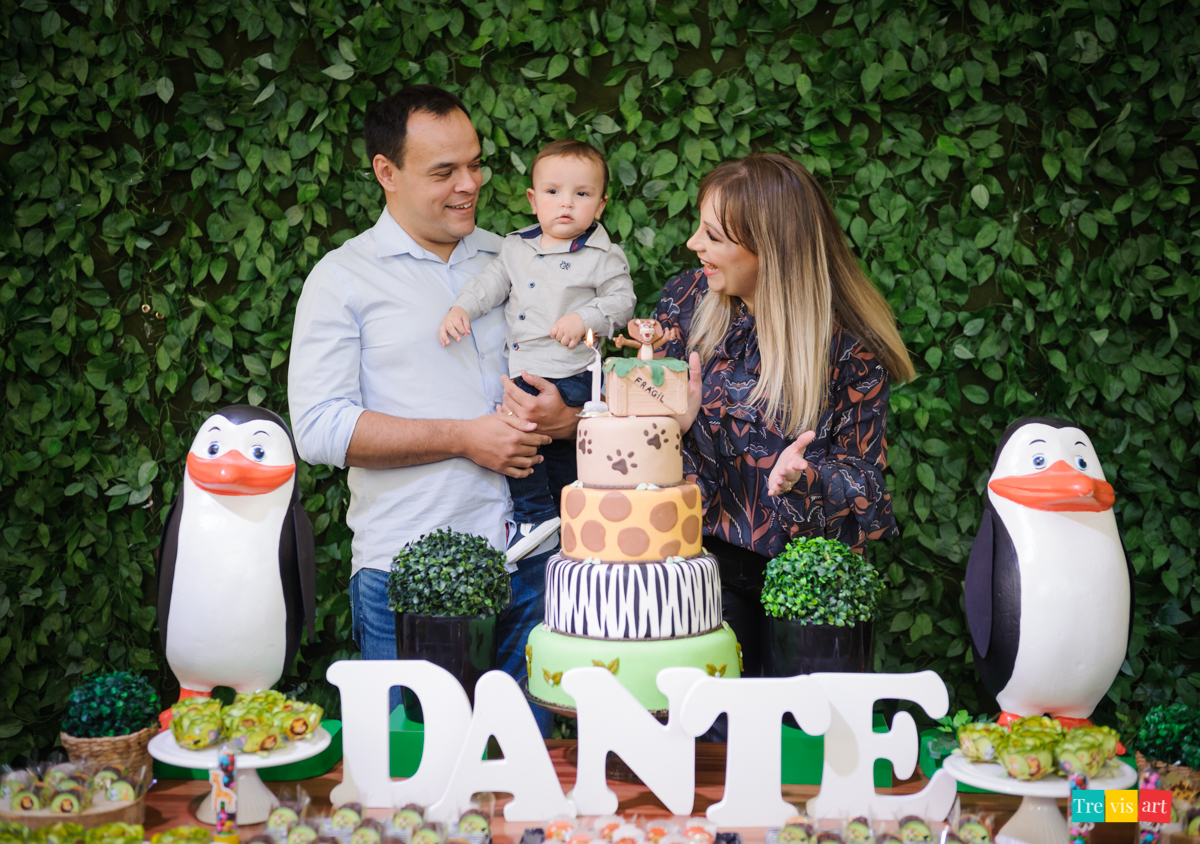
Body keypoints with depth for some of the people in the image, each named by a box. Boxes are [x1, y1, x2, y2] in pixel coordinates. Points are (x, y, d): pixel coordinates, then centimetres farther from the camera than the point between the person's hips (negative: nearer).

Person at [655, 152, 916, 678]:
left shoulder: (850, 345, -11)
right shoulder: (686, 300, 0)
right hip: (707, 554, 2)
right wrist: (679, 424, -16)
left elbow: (862, 472, -5)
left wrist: (804, 478, -26)